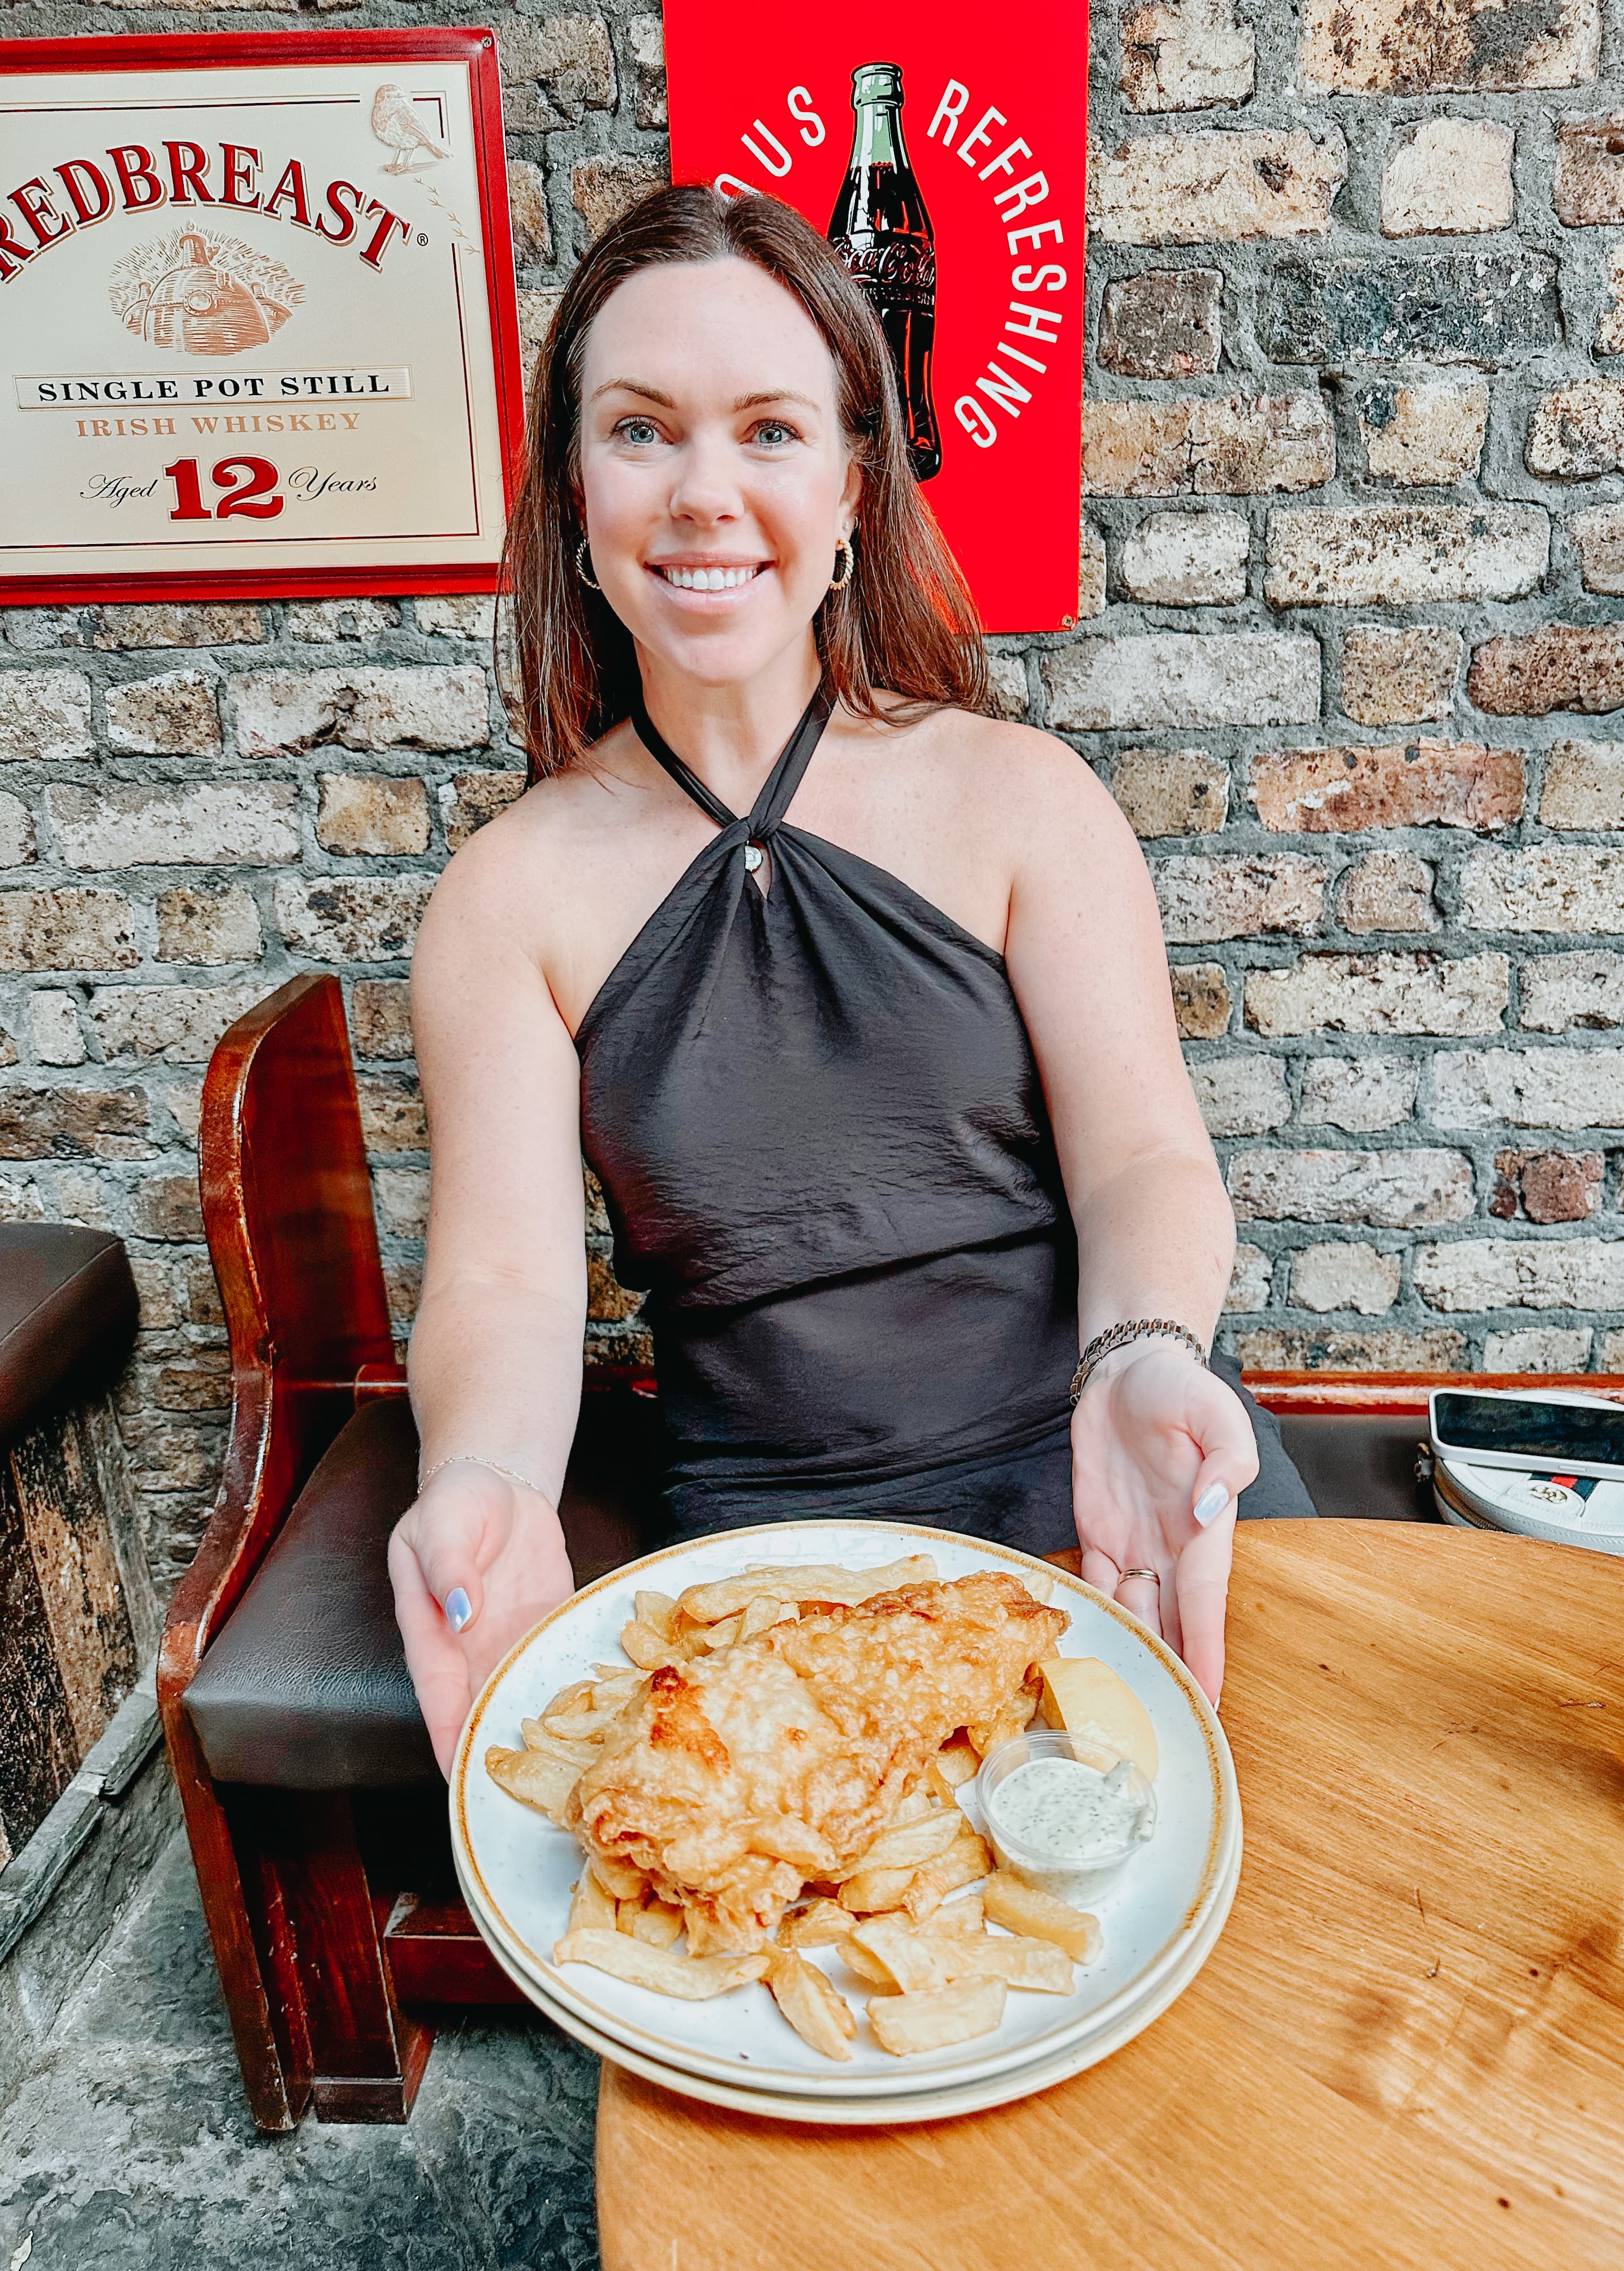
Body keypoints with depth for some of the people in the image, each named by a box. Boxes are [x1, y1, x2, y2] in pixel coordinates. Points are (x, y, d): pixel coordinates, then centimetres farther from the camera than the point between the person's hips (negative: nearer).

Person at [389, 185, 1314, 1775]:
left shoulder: (1019, 795, -1)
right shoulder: (510, 896, -1)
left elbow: (1142, 1154, -5)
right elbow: (502, 1280, -6)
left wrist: (1148, 1360, -27)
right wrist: (485, 1483, -28)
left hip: (1103, 1476, 1)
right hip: (758, 1525, 0)